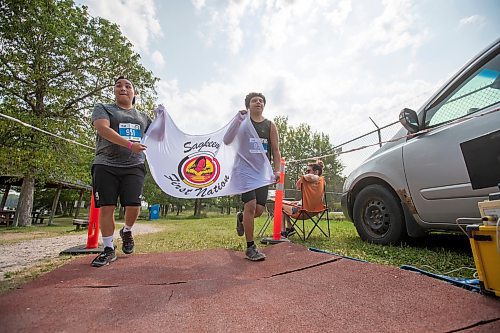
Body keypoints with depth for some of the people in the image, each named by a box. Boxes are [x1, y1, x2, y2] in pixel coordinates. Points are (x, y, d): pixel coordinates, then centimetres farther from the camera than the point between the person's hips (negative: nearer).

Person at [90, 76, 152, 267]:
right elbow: (103, 128, -12)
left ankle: (127, 231, 22)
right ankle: (109, 249, 13)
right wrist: (129, 144, -23)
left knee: (133, 205, -11)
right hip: (106, 166, -1)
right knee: (106, 207, -2)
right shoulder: (103, 109, 8)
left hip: (134, 167, 2)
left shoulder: (142, 117, 19)